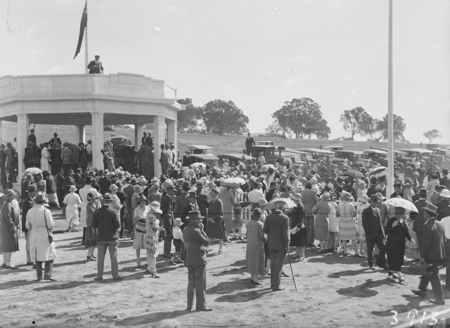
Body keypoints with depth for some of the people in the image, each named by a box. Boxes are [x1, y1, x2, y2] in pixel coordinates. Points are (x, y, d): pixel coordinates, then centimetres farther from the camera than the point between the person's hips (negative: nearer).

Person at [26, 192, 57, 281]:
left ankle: (39, 276, 17)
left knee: (37, 257, 14)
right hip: (45, 236, -5)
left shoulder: (30, 211, -1)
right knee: (49, 255, 3)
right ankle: (48, 274, -8)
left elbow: (28, 226, 4)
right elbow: (51, 225, -15)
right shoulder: (46, 211, -14)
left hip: (34, 237, 5)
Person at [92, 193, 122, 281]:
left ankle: (99, 276, 13)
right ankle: (115, 275, 10)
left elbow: (94, 225, 1)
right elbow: (118, 225, -12)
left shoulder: (97, 212, -4)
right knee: (113, 257, 6)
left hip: (101, 238, 3)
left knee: (100, 258, 9)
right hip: (112, 237, -2)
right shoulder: (112, 212, -13)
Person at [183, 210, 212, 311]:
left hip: (189, 260, 8)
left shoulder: (185, 230, 9)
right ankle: (201, 305, 4)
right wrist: (202, 230, -5)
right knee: (201, 283, 0)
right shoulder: (195, 231, -19)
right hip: (199, 260, -8)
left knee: (191, 283, 12)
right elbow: (206, 242, -12)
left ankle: (189, 305, 15)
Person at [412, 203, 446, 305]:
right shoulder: (440, 224, 7)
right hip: (440, 254, 9)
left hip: (432, 255, -9)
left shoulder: (428, 226, -19)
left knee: (434, 276, 0)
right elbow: (443, 239, 14)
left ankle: (439, 299, 5)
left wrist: (422, 256, -14)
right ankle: (422, 290, 36)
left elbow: (426, 242, -21)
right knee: (427, 271, 24)